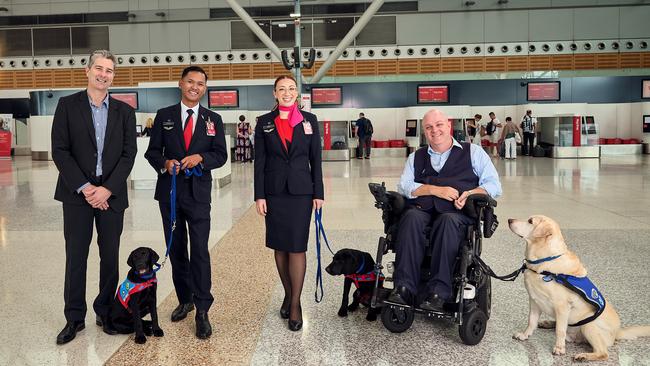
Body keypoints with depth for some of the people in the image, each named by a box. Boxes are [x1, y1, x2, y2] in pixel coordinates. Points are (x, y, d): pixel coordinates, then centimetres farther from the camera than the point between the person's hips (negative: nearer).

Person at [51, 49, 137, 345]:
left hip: (111, 194, 1)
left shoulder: (124, 111, 6)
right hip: (77, 193, -1)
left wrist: (107, 189, -11)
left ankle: (105, 312, 21)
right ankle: (74, 318, 16)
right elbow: (59, 150, -4)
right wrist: (83, 187, -12)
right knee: (75, 257, 4)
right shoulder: (68, 105, 2)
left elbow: (129, 153, 0)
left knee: (110, 256, 7)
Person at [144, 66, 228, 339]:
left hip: (198, 193, -2)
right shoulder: (164, 116, 7)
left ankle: (202, 311, -2)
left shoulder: (213, 119, 6)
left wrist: (201, 158, -17)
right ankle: (185, 300, 29)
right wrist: (165, 163, -16)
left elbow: (221, 155, 2)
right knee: (176, 250, 13)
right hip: (169, 192, 2)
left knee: (200, 251, -7)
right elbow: (152, 151, 6)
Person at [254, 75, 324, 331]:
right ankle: (288, 295, 25)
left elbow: (316, 160, 3)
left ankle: (295, 303, 7)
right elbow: (259, 161, 2)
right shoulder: (264, 122, 4)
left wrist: (318, 193, 0)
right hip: (274, 192, 1)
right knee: (279, 247, 9)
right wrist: (259, 195, -3)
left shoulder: (309, 120, 3)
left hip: (301, 192, -1)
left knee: (297, 248, -3)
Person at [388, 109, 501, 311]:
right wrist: (436, 190, -5)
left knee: (448, 221, -37)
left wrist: (471, 194, -11)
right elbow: (404, 186, 10)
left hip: (458, 213, -2)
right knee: (411, 217, -33)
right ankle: (405, 287, -36)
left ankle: (438, 291, -37)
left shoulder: (473, 152, 19)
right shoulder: (416, 157, 25)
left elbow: (494, 185, 10)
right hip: (422, 209, 2)